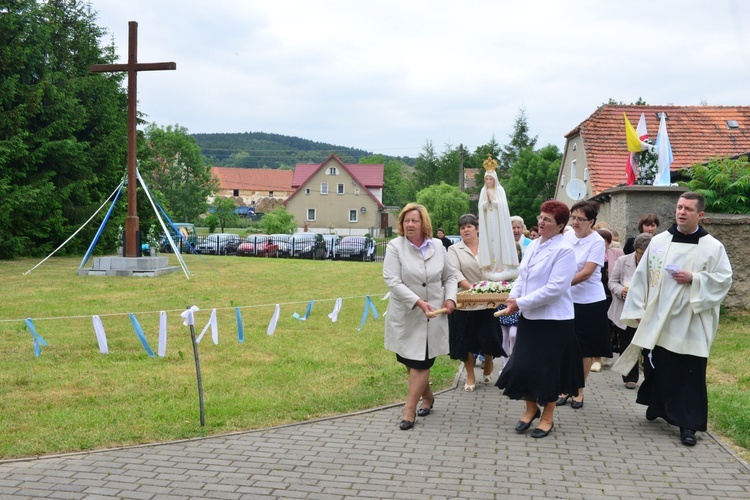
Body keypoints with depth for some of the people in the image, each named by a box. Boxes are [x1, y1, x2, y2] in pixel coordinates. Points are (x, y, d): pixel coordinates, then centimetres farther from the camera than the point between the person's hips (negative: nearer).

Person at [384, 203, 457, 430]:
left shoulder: (437, 246, 3)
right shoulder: (395, 246, -6)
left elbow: (449, 276, 15)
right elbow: (393, 281, -15)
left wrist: (450, 298, -3)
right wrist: (418, 302, -23)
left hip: (433, 316, 0)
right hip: (405, 316, 0)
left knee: (421, 362, -3)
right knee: (408, 360, 11)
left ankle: (409, 409, 6)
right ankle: (427, 396, 35)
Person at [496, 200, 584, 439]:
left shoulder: (564, 250, -15)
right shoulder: (533, 245, 8)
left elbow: (555, 287, -22)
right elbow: (523, 276, 14)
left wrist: (521, 303, -19)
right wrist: (513, 297, -6)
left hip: (553, 319, -6)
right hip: (529, 317, 7)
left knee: (547, 368, 5)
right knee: (522, 364, 7)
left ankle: (548, 416, 23)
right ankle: (531, 408, 30)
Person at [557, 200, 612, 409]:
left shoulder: (597, 242, -12)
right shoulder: (568, 236, 1)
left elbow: (586, 273, -18)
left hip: (589, 302, -4)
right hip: (567, 300, 4)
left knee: (585, 349, 7)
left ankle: (579, 391, 21)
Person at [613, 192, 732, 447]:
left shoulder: (713, 247, -2)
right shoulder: (659, 241, 3)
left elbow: (724, 279, -3)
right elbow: (642, 276, 4)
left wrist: (693, 279, -16)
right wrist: (638, 311, 1)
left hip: (692, 323, -2)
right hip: (660, 319, 2)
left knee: (690, 374, 0)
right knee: (661, 367, 13)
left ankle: (688, 424, 7)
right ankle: (658, 406, 34)